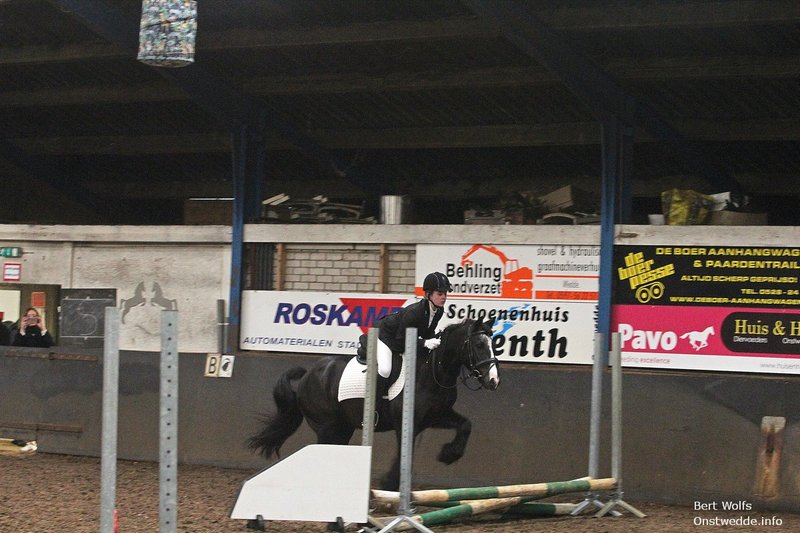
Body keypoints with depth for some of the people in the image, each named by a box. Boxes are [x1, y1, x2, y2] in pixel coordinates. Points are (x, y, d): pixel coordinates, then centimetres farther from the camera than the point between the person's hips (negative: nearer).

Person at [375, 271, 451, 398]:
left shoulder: (439, 311, -15)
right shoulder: (414, 312, -38)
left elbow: (428, 332, 0)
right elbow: (401, 341, -32)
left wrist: (434, 340, -21)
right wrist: (425, 343, -40)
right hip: (386, 335, -8)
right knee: (385, 370, -27)